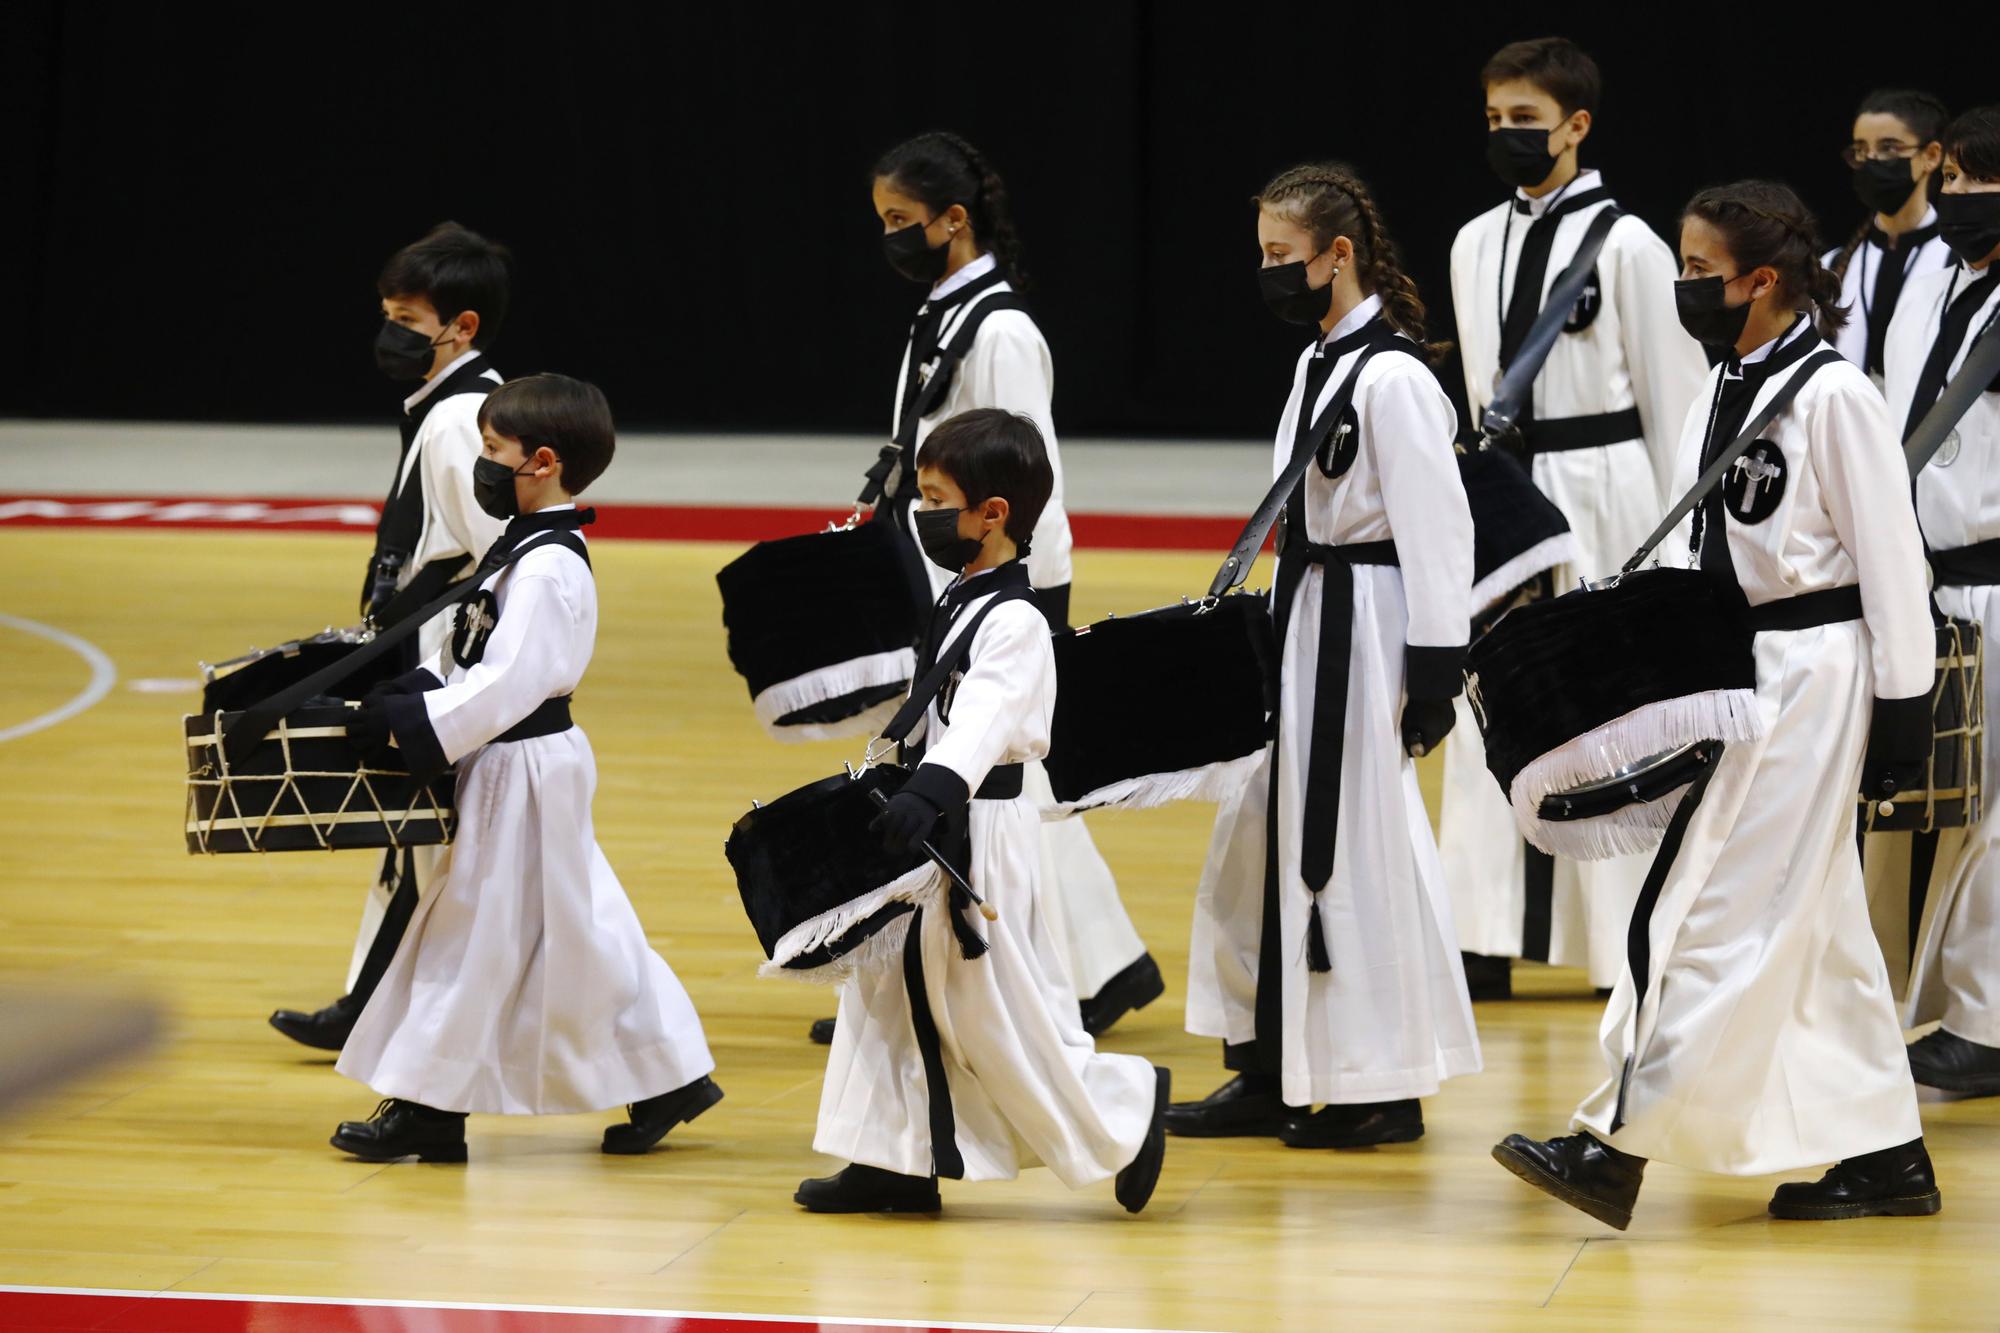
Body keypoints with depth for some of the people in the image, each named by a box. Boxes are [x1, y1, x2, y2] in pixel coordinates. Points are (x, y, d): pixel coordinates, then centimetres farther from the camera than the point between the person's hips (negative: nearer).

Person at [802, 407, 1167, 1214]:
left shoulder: (1014, 625, -20)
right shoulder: (957, 604, 10)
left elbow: (982, 718, -35)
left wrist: (928, 792, -48)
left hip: (979, 835, -10)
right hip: (931, 828, 10)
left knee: (995, 1010, -4)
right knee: (894, 986, 12)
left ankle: (1126, 1110, 11)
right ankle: (897, 1161, 18)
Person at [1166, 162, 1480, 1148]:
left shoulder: (1393, 378, -16)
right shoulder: (1319, 364, 13)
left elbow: (1436, 530, -18)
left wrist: (1435, 671, -19)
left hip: (1366, 631, -10)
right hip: (1302, 622, 10)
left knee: (1356, 844, -4)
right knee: (1257, 835, 11)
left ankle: (1387, 1091, 5)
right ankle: (1271, 1074, 19)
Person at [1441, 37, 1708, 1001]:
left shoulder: (1627, 247, -8)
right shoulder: (1474, 245, 10)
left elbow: (1673, 401, -5)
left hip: (1601, 491, -6)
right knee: (1485, 715, 5)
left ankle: (1634, 949, 9)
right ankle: (1487, 945, 11)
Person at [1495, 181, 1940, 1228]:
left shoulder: (1834, 397, -14)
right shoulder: (1725, 391, 11)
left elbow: (1891, 558, -13)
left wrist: (1904, 707, -13)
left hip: (1812, 671, -9)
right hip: (1731, 671, 9)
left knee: (1722, 913, -9)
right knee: (1819, 926, 12)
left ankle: (1617, 1145, -10)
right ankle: (1887, 1158, 18)